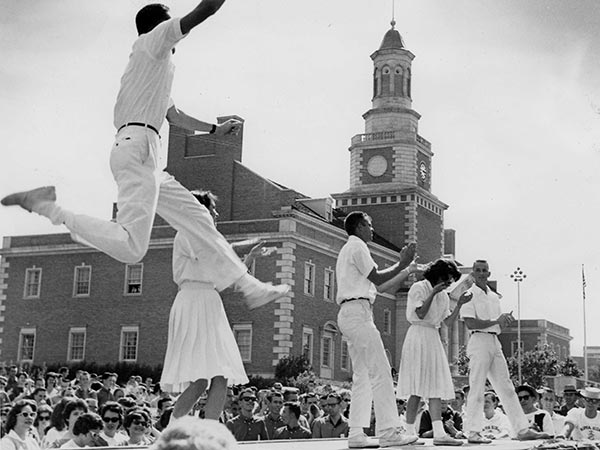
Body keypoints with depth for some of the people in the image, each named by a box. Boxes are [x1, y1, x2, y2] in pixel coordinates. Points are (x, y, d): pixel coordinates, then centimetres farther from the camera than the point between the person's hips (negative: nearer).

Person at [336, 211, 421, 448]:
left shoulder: (350, 249, 27)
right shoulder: (357, 246, -3)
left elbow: (381, 286, 24)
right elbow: (377, 278, -10)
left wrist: (407, 270, 26)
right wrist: (401, 264, -3)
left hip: (349, 315, 10)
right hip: (358, 311, -10)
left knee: (362, 375, 8)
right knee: (380, 371, -12)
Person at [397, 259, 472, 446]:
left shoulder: (443, 296, 17)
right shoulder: (418, 288, -5)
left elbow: (448, 323, 12)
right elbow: (421, 314, -15)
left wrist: (459, 304, 2)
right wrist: (433, 293, -17)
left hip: (434, 339, 8)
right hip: (418, 334, -7)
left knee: (436, 388, -3)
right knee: (417, 389, -9)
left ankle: (439, 433, -9)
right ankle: (410, 433, -5)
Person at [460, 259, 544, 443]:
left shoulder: (494, 297, 18)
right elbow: (470, 323, -14)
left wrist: (506, 321, -2)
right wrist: (496, 321, -15)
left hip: (495, 342, 7)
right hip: (479, 341, -7)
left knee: (507, 388, 8)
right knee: (477, 389, -7)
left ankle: (522, 429, 10)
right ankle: (473, 432, -3)